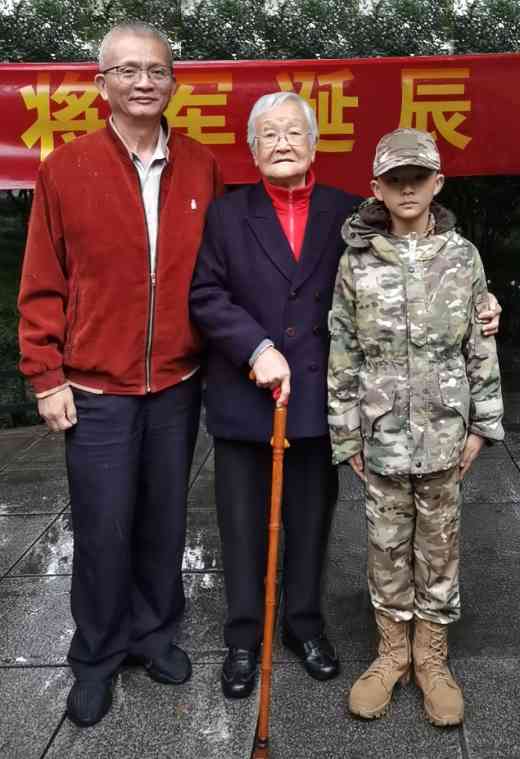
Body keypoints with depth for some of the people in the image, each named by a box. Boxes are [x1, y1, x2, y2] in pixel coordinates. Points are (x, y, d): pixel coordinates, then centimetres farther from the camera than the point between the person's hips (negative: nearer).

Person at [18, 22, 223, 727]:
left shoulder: (201, 167, 2)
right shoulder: (65, 168, -5)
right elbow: (41, 285, -3)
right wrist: (46, 378, -5)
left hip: (177, 385, 3)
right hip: (96, 391, -2)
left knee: (164, 519, 14)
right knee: (103, 530, 5)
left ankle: (153, 630, 35)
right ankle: (97, 657, 26)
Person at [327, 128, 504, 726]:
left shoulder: (462, 257, -1)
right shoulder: (356, 262, -3)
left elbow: (481, 347, 3)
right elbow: (341, 356, -2)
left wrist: (482, 425, 1)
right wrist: (347, 436, -2)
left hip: (443, 435, 1)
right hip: (382, 436, 0)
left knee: (439, 546, 12)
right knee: (387, 545, 12)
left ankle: (431, 656, 28)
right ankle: (392, 652, 29)